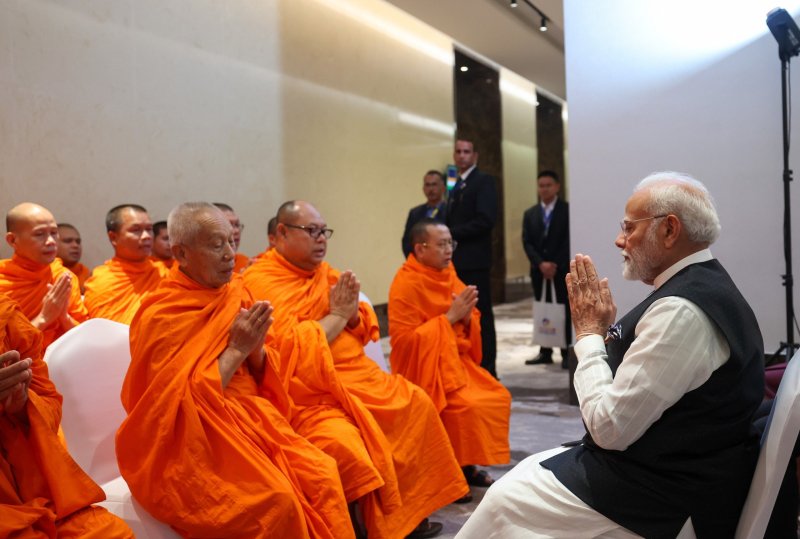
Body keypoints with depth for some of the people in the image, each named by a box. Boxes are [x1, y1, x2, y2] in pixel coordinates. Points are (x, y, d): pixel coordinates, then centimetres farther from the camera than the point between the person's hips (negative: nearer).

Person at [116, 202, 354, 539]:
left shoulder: (234, 294, 5)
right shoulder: (159, 317, -13)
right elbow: (182, 403, -16)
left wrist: (255, 348, -11)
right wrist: (237, 349, -18)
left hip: (250, 416, 6)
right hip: (193, 440, -5)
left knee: (322, 474, -18)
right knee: (277, 499, -27)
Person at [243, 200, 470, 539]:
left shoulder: (324, 271, 12)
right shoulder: (261, 280, -11)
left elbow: (365, 331, 13)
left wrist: (352, 311, -9)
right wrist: (337, 314, -12)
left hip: (356, 371, 8)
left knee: (416, 402, -2)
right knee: (372, 422, -23)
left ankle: (408, 511, 7)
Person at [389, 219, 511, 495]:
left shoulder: (447, 274, 6)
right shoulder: (406, 285, -17)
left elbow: (471, 322, 12)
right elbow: (404, 339, -22)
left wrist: (466, 316, -13)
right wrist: (449, 317, -22)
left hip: (457, 359, 8)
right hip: (424, 366, -8)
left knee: (499, 397, -1)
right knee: (467, 406, -25)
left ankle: (467, 464, 8)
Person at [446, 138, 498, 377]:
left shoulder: (484, 181, -5)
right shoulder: (456, 186, 20)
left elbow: (486, 219, -17)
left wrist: (453, 233, -14)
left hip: (474, 261, -8)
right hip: (457, 261, 8)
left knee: (481, 315, -3)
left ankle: (487, 367, 4)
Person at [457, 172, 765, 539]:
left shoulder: (681, 310, -26)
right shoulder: (702, 287, 7)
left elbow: (609, 426, -23)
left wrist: (589, 332, -14)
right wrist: (599, 331, 1)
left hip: (659, 498, -9)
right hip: (665, 469, 10)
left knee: (505, 499, 0)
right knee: (529, 470, 16)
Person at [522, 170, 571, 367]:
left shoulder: (568, 210, 0)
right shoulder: (530, 213, 12)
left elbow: (569, 240, -7)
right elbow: (527, 242, 3)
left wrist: (555, 264, -14)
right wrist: (541, 263, -11)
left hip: (562, 269, -4)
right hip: (539, 270, 4)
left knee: (564, 311, -1)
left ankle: (567, 353, 3)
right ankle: (545, 352, 12)